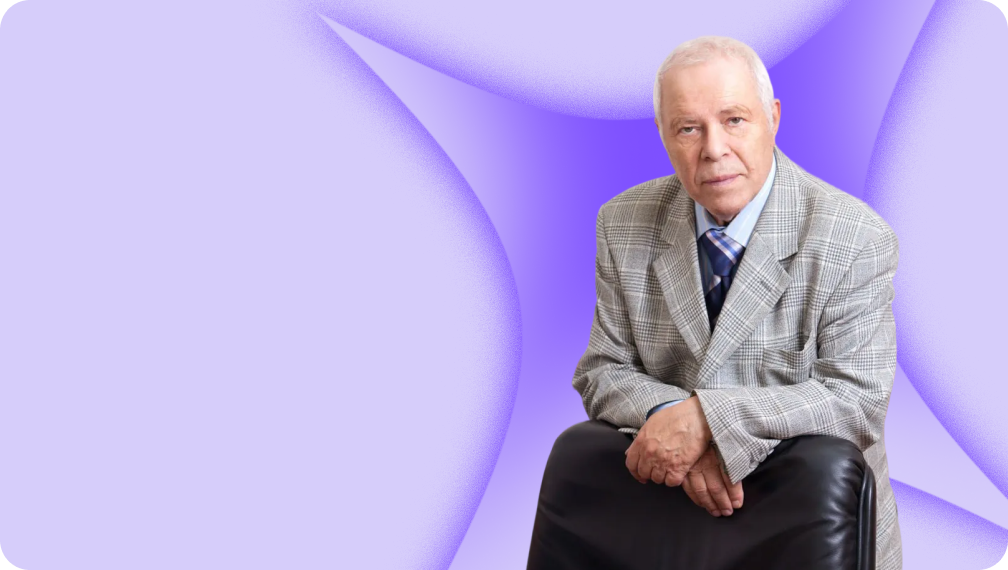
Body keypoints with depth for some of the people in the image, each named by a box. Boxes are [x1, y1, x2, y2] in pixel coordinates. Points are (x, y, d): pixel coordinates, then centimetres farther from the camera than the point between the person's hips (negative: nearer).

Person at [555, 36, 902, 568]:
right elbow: (603, 373, 3)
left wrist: (706, 416, -23)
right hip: (669, 506, 2)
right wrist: (674, 426, -18)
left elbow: (857, 399, -13)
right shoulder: (624, 225, 2)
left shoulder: (856, 239, -8)